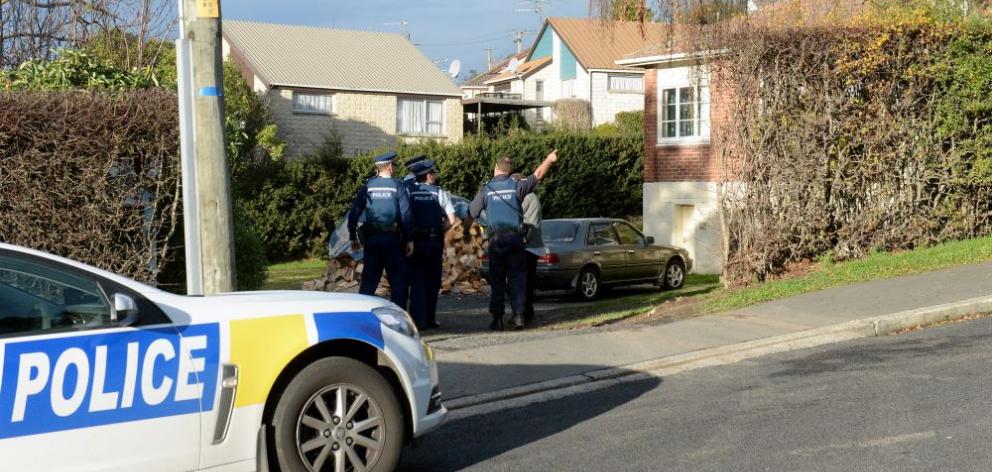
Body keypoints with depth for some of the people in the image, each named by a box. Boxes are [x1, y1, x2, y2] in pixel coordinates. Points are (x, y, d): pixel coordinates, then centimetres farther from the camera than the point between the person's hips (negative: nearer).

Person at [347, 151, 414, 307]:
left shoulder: (367, 187, 5)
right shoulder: (398, 187, -4)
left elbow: (354, 213, 4)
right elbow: (406, 215, -9)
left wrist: (353, 238, 11)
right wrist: (409, 240, -3)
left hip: (371, 239, 3)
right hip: (392, 240, -3)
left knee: (368, 280, 9)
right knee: (398, 280, 4)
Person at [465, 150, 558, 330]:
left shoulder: (485, 190, 2)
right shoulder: (517, 186, 1)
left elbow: (471, 214, 8)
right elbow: (538, 174, 14)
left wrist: (466, 233, 24)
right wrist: (549, 160, 29)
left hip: (495, 239, 0)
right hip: (515, 237, 0)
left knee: (497, 280, 8)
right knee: (517, 278, 4)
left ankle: (497, 319, 7)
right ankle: (518, 315, -6)